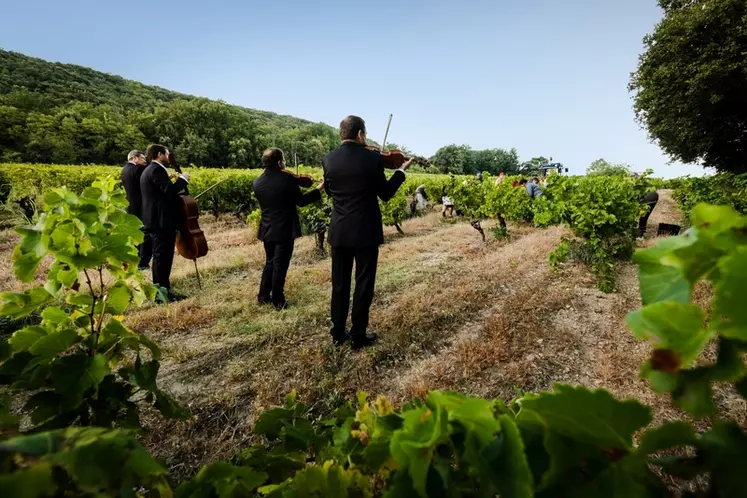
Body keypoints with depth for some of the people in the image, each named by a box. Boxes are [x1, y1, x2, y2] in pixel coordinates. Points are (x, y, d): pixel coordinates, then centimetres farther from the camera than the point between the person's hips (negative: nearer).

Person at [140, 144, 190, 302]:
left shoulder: (150, 170, 19)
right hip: (161, 221, -11)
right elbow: (169, 190, -25)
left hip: (157, 220, 11)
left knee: (161, 256, 15)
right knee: (163, 257, -6)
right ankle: (163, 292, 0)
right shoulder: (157, 169, -14)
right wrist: (182, 179, -11)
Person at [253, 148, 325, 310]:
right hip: (284, 230, -6)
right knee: (280, 265, 4)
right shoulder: (287, 179, -16)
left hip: (267, 229, 6)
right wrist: (319, 189, 3)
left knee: (270, 262, 21)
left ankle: (263, 296, 28)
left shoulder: (257, 182, 0)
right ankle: (278, 301, 13)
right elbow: (301, 201, -8)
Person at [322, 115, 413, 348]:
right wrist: (401, 170, 12)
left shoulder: (328, 159, 0)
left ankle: (338, 333, 24)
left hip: (339, 232, 4)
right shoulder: (372, 158, -11)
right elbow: (385, 194, -2)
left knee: (339, 284, 14)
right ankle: (358, 335, 17)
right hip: (366, 232, -4)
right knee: (363, 284, 8)